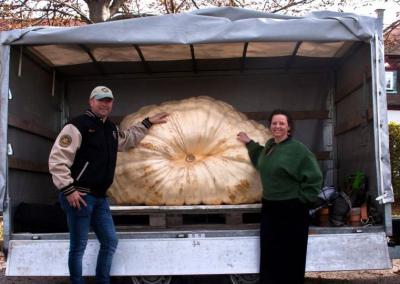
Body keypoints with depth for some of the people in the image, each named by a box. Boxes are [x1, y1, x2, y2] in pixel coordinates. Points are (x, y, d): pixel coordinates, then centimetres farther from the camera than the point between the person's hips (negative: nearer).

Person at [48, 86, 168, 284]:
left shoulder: (111, 129, 14)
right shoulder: (77, 126, -12)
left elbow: (129, 139, 37)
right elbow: (57, 159, -17)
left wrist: (148, 123, 33)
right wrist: (68, 190, -20)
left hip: (100, 197, 9)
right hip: (80, 196, -8)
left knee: (110, 241, 12)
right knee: (78, 246, 0)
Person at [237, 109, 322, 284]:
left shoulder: (298, 149, -14)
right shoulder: (269, 145, 9)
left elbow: (314, 178, -15)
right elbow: (261, 162, 31)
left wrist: (302, 199, -12)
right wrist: (249, 143, 30)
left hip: (291, 210, -7)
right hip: (269, 208, 7)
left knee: (290, 257, 3)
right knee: (269, 255, 12)